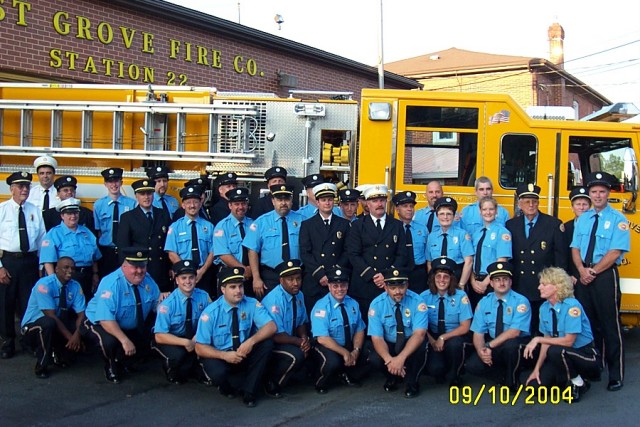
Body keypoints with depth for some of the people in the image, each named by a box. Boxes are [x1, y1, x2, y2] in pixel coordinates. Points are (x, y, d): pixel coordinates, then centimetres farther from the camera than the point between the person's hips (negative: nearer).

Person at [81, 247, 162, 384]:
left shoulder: (148, 281, -8)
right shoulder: (111, 284, -28)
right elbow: (106, 319, -36)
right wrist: (124, 340, -44)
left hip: (132, 328, 6)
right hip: (101, 324, -6)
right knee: (110, 341, -35)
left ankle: (127, 362, 20)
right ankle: (111, 368, -1)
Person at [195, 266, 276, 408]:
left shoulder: (252, 305, -9)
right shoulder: (211, 312, -15)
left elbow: (271, 327, -19)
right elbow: (200, 348, -13)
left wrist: (251, 341, -35)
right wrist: (224, 355, -29)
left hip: (245, 354, 3)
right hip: (219, 356, -3)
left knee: (267, 343, -25)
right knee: (218, 373, -36)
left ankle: (248, 392, -12)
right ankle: (227, 389, 4)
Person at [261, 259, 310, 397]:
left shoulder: (299, 295, 1)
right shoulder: (274, 300, -25)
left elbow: (302, 323, 9)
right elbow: (276, 335, -26)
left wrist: (305, 338, -12)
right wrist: (299, 341, -20)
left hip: (288, 340, 9)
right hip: (269, 343, -9)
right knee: (296, 355, -30)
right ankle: (271, 385, -8)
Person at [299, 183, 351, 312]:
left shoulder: (344, 224, 12)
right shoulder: (307, 225, 8)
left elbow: (348, 252, 6)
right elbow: (305, 253, 0)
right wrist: (320, 274, -11)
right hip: (313, 281, -1)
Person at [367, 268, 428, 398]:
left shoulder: (417, 302, -19)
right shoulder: (377, 304, -15)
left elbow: (419, 334, -28)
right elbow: (377, 338, -19)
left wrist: (401, 358, -43)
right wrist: (389, 360, -39)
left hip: (411, 344, -1)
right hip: (388, 345, 1)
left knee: (420, 348, -35)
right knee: (375, 358, -30)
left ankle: (412, 382, -6)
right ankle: (392, 377, 7)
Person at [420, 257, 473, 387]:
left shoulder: (460, 297, -8)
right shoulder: (425, 297, -3)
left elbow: (465, 327, -9)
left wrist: (443, 338, -20)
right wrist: (432, 341, -19)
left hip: (455, 338, 0)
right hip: (433, 339, 1)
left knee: (454, 343, -36)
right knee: (434, 368, -28)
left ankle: (453, 377, -6)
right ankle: (440, 374, 13)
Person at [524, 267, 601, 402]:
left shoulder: (571, 306, -21)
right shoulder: (544, 308, -1)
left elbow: (568, 341, -24)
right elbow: (547, 340, 2)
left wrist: (537, 339, -22)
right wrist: (537, 368, -6)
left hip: (586, 355, -6)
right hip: (562, 355, 6)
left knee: (555, 351, -36)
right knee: (534, 385, -12)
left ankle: (577, 383, -9)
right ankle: (568, 376, 13)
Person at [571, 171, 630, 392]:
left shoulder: (617, 219, -5)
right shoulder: (582, 219, 13)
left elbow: (615, 252, -12)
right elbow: (575, 248, 9)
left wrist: (593, 271, -13)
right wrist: (582, 270, -8)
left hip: (605, 275, -5)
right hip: (584, 276, 5)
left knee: (610, 324, -3)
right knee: (587, 323, 11)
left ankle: (616, 375, 3)